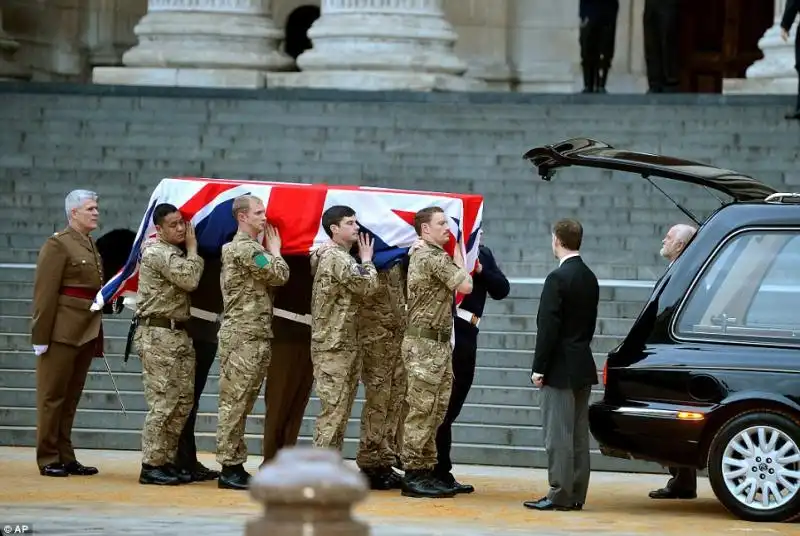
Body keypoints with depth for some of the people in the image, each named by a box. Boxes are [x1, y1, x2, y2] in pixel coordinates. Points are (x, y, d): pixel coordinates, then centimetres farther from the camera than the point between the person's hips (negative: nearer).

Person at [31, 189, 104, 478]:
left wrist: (98, 338, 14)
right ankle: (48, 459, 4)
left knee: (71, 397, 11)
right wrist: (41, 336, -17)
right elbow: (45, 294, -14)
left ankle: (66, 457, 16)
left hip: (87, 332, 8)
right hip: (62, 331, -8)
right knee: (53, 396, 0)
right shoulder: (58, 244, -9)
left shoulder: (91, 246, 15)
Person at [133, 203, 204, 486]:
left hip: (179, 335, 10)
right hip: (158, 335, -10)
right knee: (162, 403, -9)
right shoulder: (158, 252, -12)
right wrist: (192, 247, -6)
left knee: (182, 402, 9)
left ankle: (167, 460, 15)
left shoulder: (174, 252, 18)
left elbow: (188, 282, 16)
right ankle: (151, 466, -6)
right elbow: (189, 279, -18)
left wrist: (190, 248, 12)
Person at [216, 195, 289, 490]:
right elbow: (279, 275, -14)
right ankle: (230, 468, -7)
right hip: (243, 336, -10)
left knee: (240, 404, 11)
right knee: (234, 402, -8)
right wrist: (274, 250, 2)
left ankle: (236, 465, 13)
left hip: (255, 337, 10)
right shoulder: (243, 248, -11)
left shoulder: (249, 248, 22)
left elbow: (273, 279, 21)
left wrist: (271, 251, 11)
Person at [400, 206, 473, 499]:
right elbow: (465, 285, -14)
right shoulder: (433, 257, -13)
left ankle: (426, 471, 15)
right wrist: (458, 254, -1)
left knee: (435, 411, 12)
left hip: (438, 344, 10)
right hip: (425, 344, -10)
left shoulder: (423, 255, 19)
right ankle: (413, 476, -6)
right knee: (422, 410, -8)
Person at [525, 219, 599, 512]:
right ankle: (576, 494, 13)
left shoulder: (558, 278, -15)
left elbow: (548, 326, -17)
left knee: (559, 435, -6)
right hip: (583, 367, 9)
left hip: (560, 368, -9)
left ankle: (560, 495, -6)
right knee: (578, 435, 10)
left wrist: (539, 367, -13)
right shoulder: (589, 278, 11)